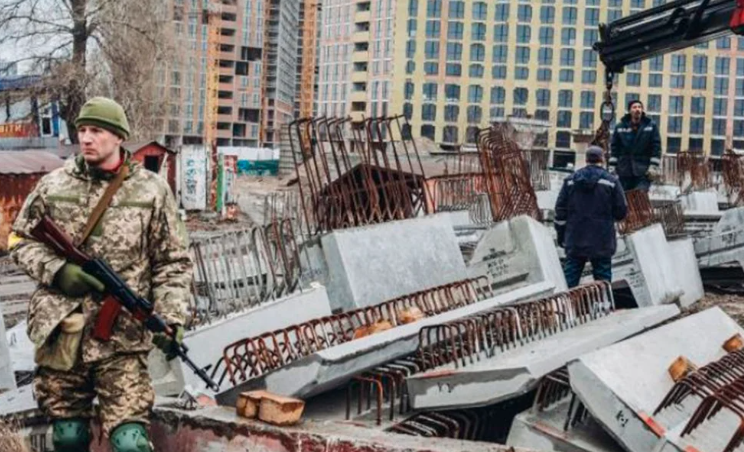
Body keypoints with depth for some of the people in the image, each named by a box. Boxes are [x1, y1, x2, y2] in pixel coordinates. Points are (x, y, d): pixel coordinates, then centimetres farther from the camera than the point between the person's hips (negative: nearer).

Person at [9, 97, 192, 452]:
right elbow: (20, 240, 12)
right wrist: (56, 271, -7)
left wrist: (170, 319, -9)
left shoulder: (152, 191, 2)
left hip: (122, 337, -2)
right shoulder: (53, 185, 6)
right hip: (59, 333, 2)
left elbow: (172, 263, 3)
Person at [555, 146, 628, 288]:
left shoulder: (570, 180, 4)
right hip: (601, 242, -2)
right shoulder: (611, 181, -5)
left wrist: (561, 234, 12)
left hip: (575, 241, 3)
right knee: (602, 277, 4)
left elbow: (560, 209, 5)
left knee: (570, 277, 8)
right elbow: (621, 211, -5)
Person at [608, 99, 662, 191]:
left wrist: (654, 166, -8)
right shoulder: (620, 127, 7)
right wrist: (612, 167, 3)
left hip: (643, 172, -3)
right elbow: (614, 148, 8)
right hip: (624, 170, 3)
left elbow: (656, 147, 0)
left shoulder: (651, 126, 3)